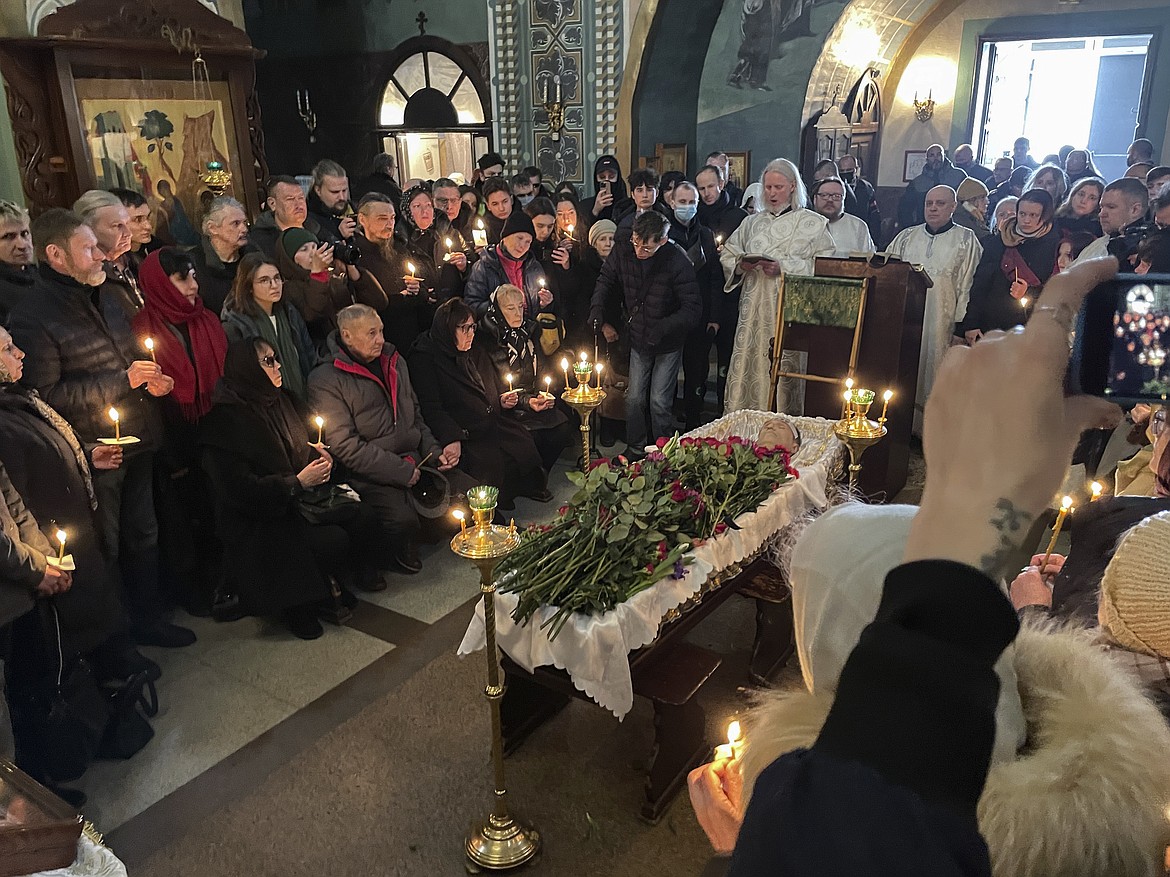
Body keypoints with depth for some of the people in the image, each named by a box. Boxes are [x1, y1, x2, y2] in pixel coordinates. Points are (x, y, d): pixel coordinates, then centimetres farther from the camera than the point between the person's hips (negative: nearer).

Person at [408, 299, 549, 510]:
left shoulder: (477, 354, 18)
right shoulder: (424, 359, -6)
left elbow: (495, 390, 30)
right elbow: (431, 409, -15)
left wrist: (504, 401, 6)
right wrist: (450, 438, -28)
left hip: (493, 427, 7)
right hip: (464, 435, -7)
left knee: (525, 449, -16)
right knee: (492, 463, -28)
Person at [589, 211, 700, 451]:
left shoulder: (678, 262, -23)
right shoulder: (623, 251, -13)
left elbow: (693, 310, -21)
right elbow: (606, 282, 5)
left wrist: (661, 329, -32)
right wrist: (598, 315, -10)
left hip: (668, 343, -3)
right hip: (638, 340, 4)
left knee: (659, 402, -2)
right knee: (634, 398, 7)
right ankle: (635, 450, 25)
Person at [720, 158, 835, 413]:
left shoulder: (813, 223, 3)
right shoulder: (753, 222, 17)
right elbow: (727, 254, 20)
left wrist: (784, 268, -16)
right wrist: (740, 265, -2)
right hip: (753, 309, 4)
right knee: (746, 367, 2)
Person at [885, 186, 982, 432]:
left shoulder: (966, 240, 4)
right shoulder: (906, 237, 14)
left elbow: (968, 283, -2)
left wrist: (961, 324, -10)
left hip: (941, 324, -3)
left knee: (933, 374, -1)